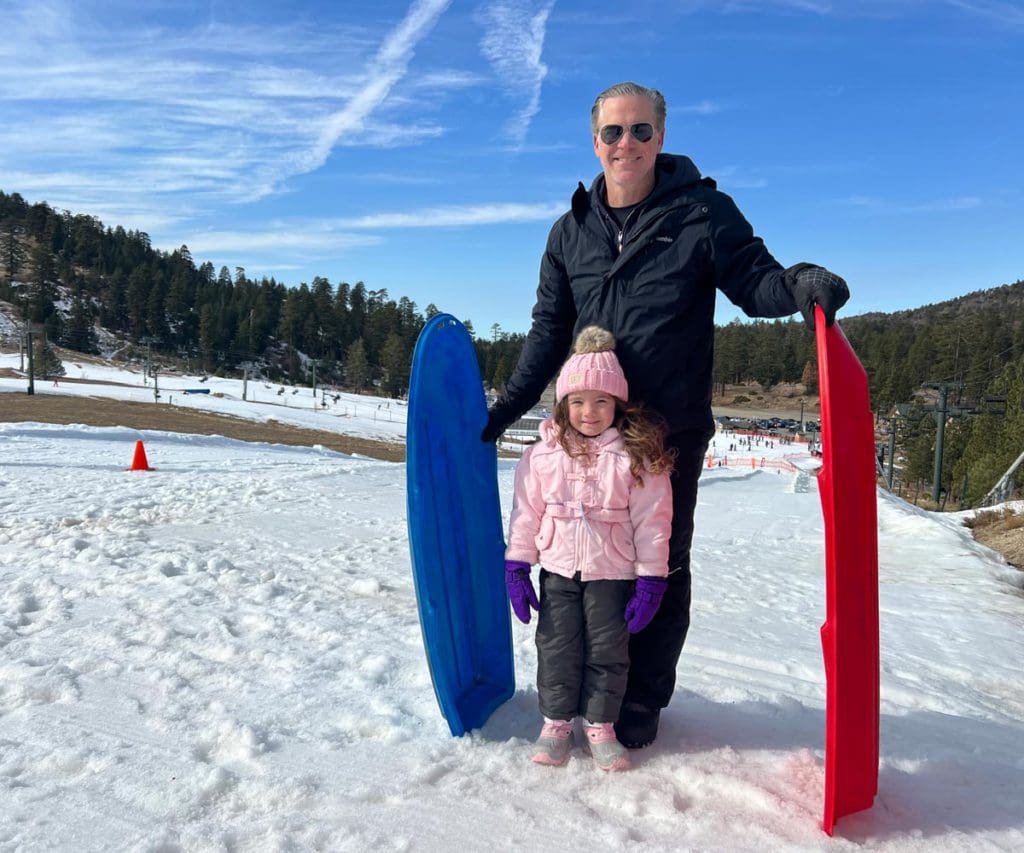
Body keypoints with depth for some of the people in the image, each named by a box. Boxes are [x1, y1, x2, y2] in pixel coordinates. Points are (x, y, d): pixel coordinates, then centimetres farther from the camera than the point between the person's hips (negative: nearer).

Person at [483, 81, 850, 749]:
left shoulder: (702, 212, -3)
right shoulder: (572, 231, 9)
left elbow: (754, 280, -2)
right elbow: (551, 331, 12)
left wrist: (799, 284, -26)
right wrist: (511, 404, 5)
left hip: (672, 433, -3)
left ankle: (643, 700, 24)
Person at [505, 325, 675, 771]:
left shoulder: (636, 456, -10)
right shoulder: (543, 454, -5)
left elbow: (652, 522, -7)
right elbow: (525, 513, 0)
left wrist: (650, 581, -8)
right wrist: (516, 568, -2)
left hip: (612, 574, -1)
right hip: (558, 571, 2)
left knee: (608, 651, 10)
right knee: (557, 649, 10)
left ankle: (600, 725, 28)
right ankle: (556, 722, 28)